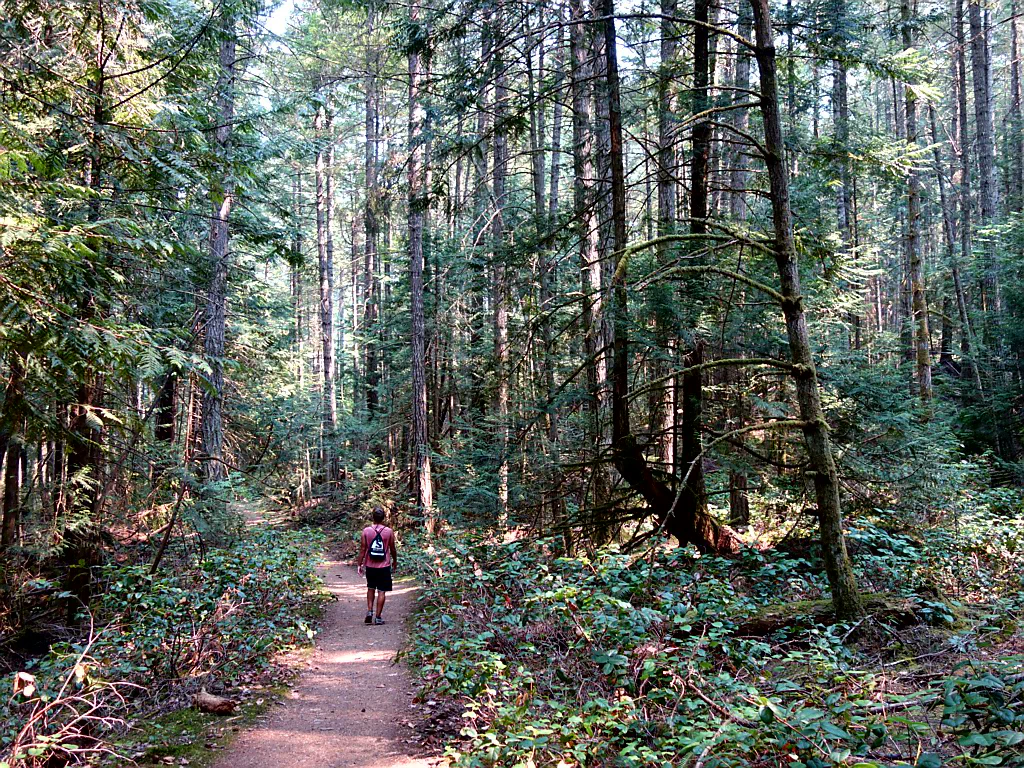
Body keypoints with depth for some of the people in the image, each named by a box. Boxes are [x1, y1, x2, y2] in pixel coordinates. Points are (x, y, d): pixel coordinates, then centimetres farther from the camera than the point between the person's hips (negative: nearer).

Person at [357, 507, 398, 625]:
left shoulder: (366, 531, -6)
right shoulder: (389, 532, -7)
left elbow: (362, 549, -4)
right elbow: (393, 549, 2)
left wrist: (360, 564, 4)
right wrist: (395, 561, 18)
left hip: (370, 566, 2)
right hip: (384, 566, -2)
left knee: (371, 588, 20)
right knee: (382, 591, 4)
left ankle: (369, 611, 8)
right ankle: (378, 617, 4)